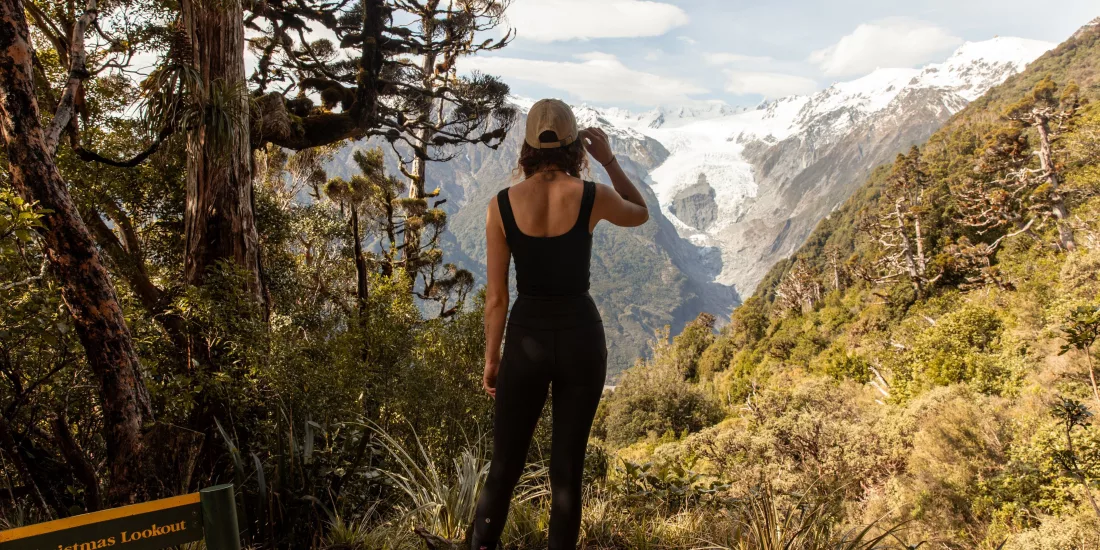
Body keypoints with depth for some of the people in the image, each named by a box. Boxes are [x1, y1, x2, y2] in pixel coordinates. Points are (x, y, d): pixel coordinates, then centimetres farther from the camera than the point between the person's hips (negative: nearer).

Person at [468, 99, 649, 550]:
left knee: (505, 465, 13)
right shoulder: (593, 197, -10)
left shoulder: (502, 205, -8)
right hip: (581, 337, 0)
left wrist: (491, 358, 8)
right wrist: (609, 160, 9)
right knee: (568, 467, 11)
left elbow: (496, 297, -4)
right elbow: (641, 214, 14)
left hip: (527, 338, 0)